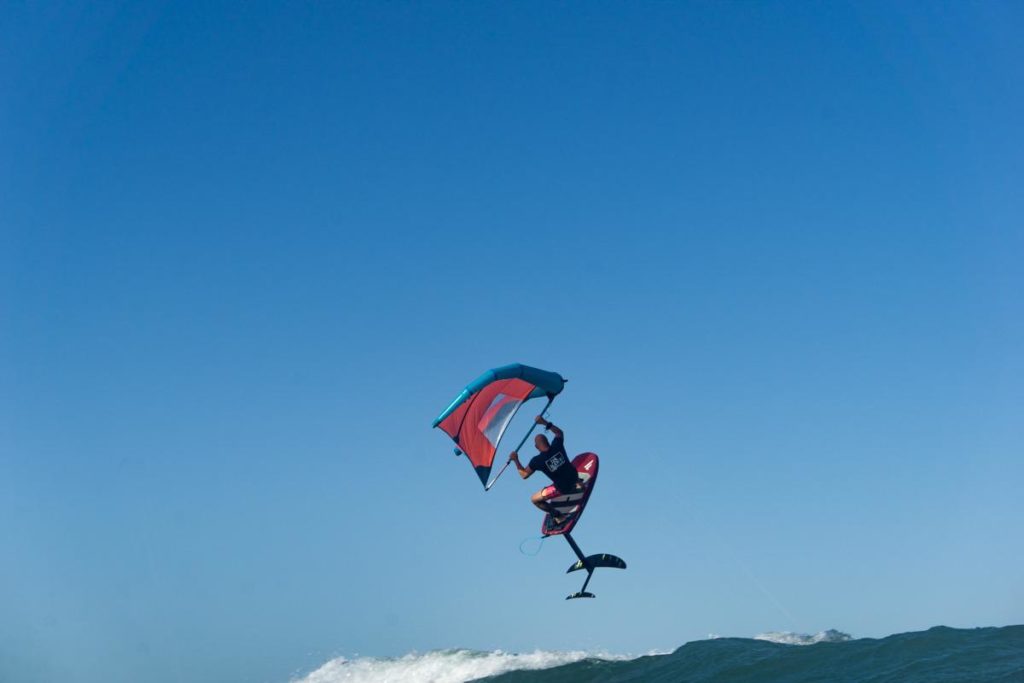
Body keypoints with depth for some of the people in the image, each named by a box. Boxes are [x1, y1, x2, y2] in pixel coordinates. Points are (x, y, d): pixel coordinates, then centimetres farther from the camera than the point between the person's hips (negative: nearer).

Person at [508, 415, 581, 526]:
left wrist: (515, 460, 1)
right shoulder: (557, 446, -15)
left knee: (534, 499, 13)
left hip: (562, 489, -5)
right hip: (574, 478, 5)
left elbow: (524, 475, -6)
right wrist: (545, 423, 5)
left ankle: (559, 516, 13)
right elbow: (559, 432, 9)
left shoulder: (537, 461, -21)